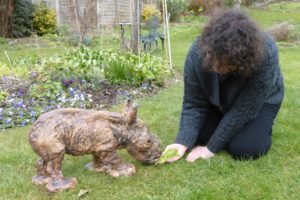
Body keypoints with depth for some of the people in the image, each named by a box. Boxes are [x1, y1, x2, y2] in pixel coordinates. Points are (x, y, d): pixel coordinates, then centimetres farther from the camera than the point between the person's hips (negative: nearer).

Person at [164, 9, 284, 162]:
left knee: (243, 148, -22)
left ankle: (261, 126, 10)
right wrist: (183, 142, -35)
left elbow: (243, 110, -34)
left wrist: (212, 147, -30)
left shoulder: (266, 54, -41)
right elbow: (193, 104, -21)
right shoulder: (198, 52, -32)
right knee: (199, 136, -12)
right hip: (220, 100, 3)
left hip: (260, 100, -3)